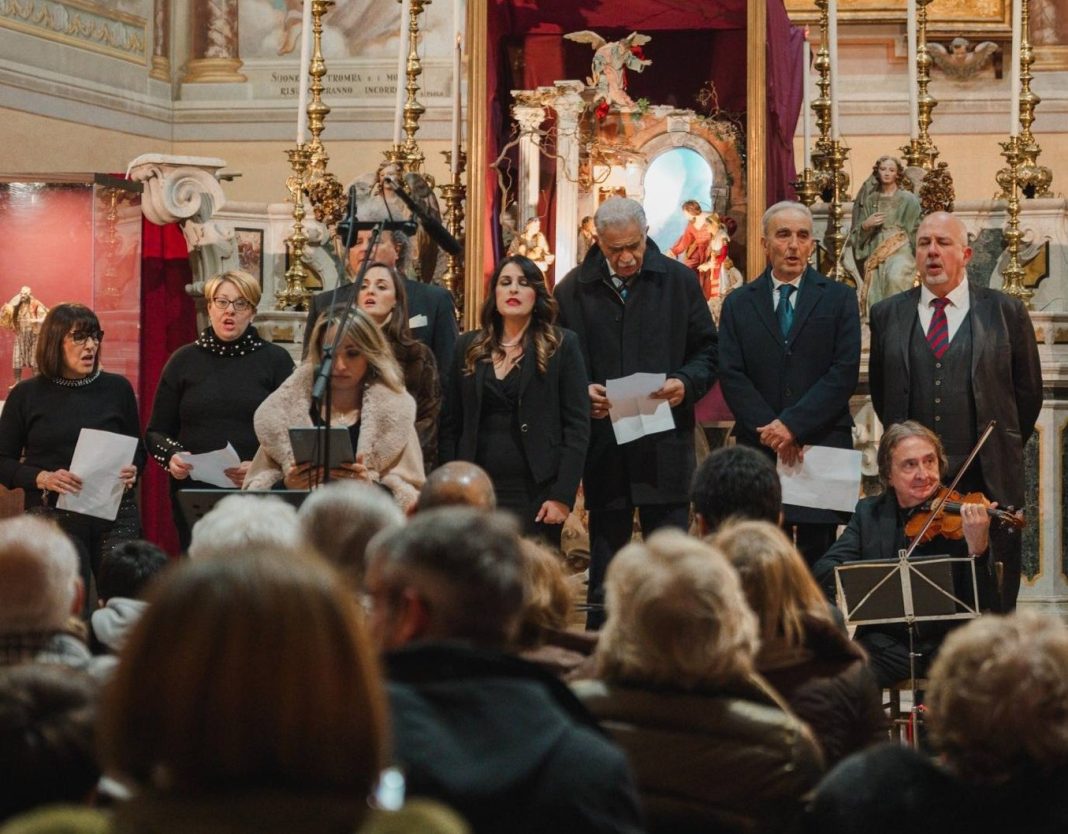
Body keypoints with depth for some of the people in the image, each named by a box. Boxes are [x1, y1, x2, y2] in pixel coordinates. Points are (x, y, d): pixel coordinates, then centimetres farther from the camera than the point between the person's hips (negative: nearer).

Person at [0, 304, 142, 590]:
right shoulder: (26, 395, 3)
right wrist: (42, 478, -13)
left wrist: (132, 471, -6)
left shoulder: (118, 389, 7)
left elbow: (138, 449, 16)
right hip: (52, 516, -1)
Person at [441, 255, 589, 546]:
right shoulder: (468, 347, 11)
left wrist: (563, 496, -9)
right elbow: (450, 426, 11)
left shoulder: (562, 345, 3)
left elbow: (577, 426, -2)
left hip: (535, 495, -2)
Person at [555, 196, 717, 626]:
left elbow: (708, 350, 8)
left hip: (666, 444, -1)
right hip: (603, 444, 1)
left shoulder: (679, 281, 4)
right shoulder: (573, 290, 4)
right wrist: (582, 392, -13)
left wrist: (686, 383, -12)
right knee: (605, 563, 8)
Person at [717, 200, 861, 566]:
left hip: (823, 448, -1)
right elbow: (731, 376, 3)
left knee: (819, 559, -1)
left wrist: (792, 424, -12)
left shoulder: (839, 298, 7)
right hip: (759, 450, 1)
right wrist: (770, 431, -10)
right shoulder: (738, 304, 12)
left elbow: (845, 372, -3)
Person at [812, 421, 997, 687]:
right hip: (886, 643, 1)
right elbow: (822, 572, -1)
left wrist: (977, 548, -26)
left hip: (946, 643, -1)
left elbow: (982, 603, -6)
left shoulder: (960, 517, 1)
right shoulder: (869, 512, 9)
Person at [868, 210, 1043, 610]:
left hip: (988, 483, -1)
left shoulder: (1006, 312, 5)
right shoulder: (887, 315, 10)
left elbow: (1028, 392, 10)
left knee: (994, 605, 0)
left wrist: (1003, 453, 11)